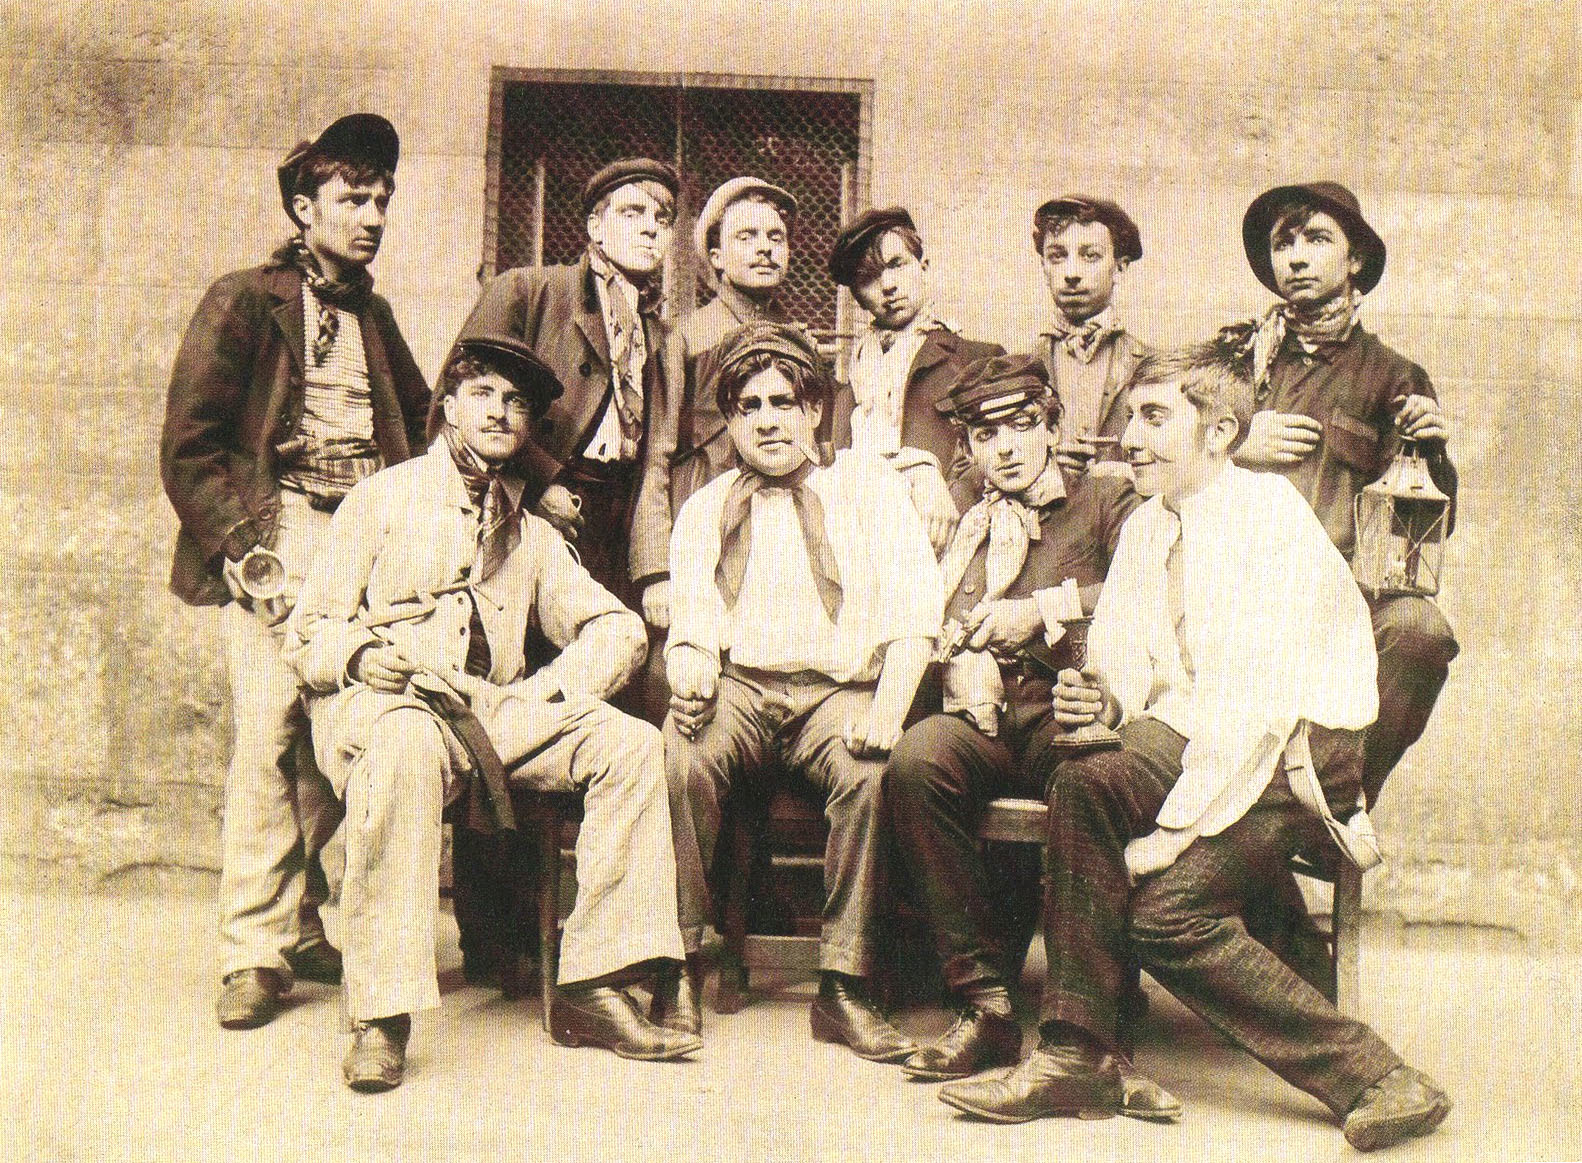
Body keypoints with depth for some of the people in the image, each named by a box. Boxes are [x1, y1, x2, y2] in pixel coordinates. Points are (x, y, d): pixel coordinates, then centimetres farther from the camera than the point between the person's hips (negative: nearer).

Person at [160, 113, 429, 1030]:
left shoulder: (374, 316, 23)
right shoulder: (245, 301, 5)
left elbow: (423, 427, 25)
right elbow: (188, 445, -1)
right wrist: (245, 551, -11)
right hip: (280, 533, -4)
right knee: (269, 732, -13)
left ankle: (301, 926, 10)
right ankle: (256, 952, -6)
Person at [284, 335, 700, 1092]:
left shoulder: (531, 534, 26)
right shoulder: (382, 499, 14)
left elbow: (620, 629, 18)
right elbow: (309, 631, 7)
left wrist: (549, 689, -2)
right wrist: (362, 655, -17)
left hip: (494, 713, 4)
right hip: (381, 707, -4)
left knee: (631, 742, -19)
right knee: (409, 744, -40)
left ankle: (589, 990, -19)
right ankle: (380, 1015, -36)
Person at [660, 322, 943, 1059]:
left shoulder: (868, 485, 13)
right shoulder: (705, 509, 20)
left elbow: (912, 610, 0)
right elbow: (693, 621, 9)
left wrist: (888, 708, -17)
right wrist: (689, 666, -17)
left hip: (840, 689, -1)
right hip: (739, 688, 1)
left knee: (871, 771, -33)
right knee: (681, 754, -31)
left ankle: (844, 988, -23)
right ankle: (681, 969, -19)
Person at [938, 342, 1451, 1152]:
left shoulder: (1268, 515, -12)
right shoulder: (1146, 528, 12)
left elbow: (1253, 696, -21)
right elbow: (1125, 668, 15)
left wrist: (1179, 825, -24)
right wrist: (1104, 700, -10)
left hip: (1300, 754, -6)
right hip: (1200, 739, 6)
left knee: (1171, 909, -25)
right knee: (1084, 787, -22)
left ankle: (1378, 1078, -14)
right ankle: (1076, 1054, -17)